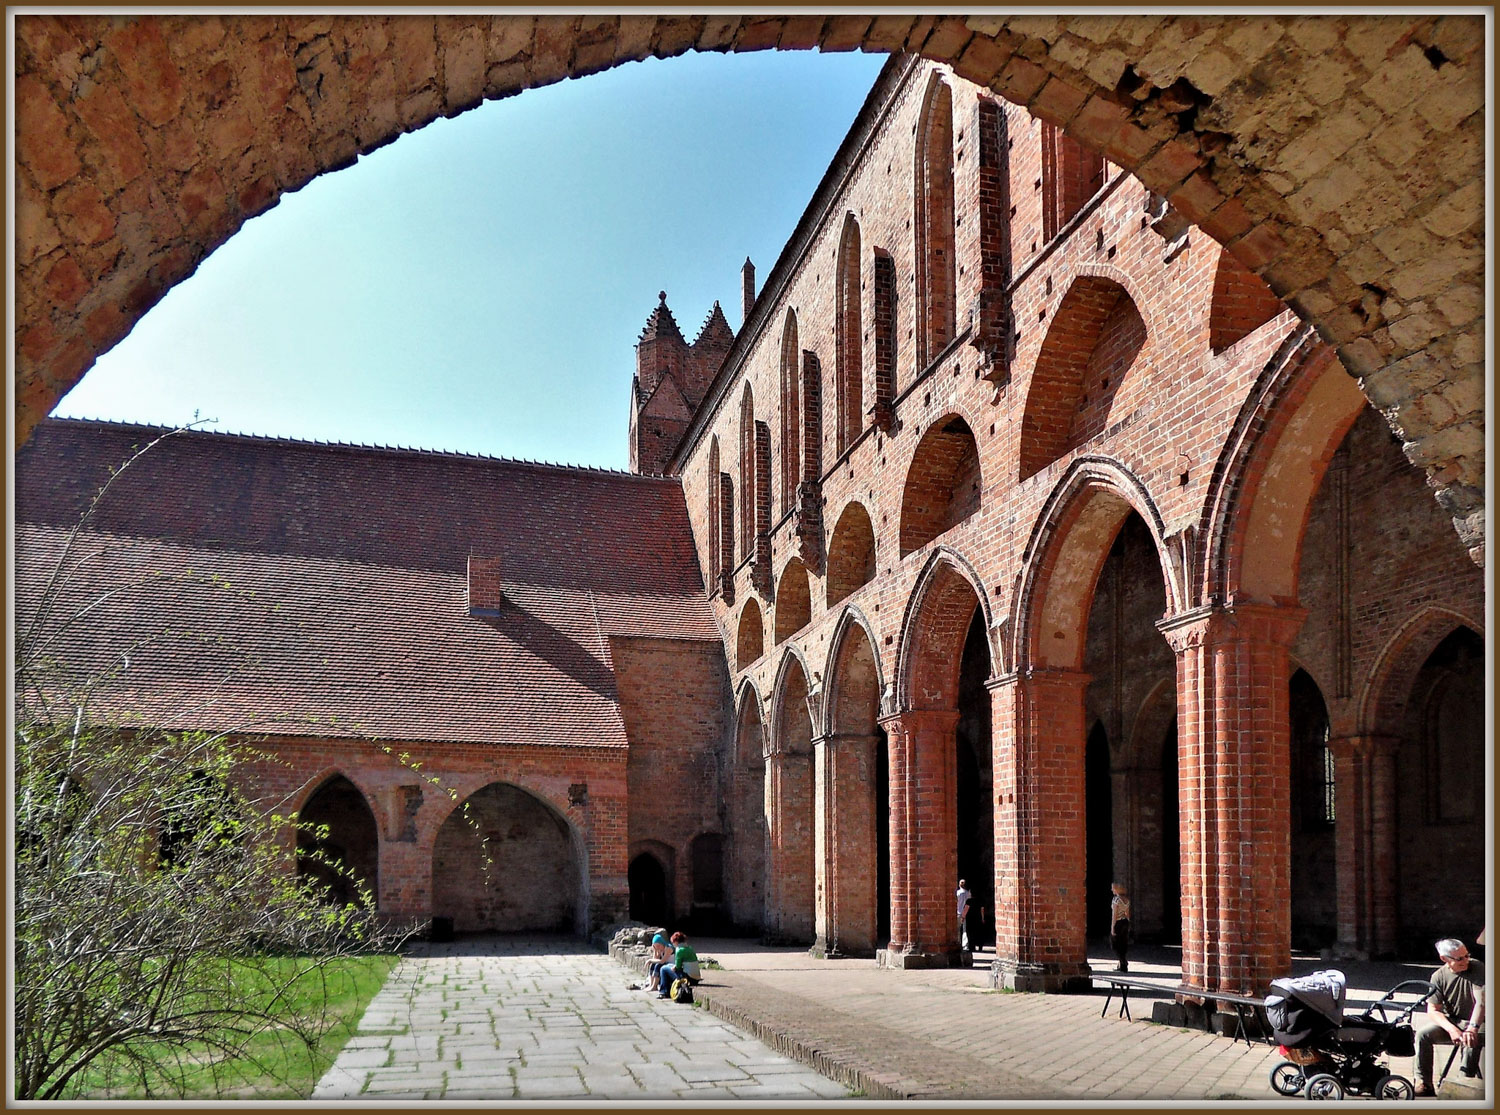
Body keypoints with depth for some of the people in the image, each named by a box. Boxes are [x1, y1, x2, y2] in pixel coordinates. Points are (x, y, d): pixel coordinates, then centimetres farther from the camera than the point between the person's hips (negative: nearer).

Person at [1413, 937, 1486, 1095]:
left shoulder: (1477, 969, -12)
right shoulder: (1439, 976, -3)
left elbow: (1481, 1002, -22)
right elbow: (1433, 1010, -6)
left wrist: (1472, 1029, -36)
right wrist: (1452, 1029, -25)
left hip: (1476, 1022, -3)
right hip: (1451, 1022, 3)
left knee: (1471, 1041, -37)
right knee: (1423, 1034, -21)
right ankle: (1423, 1083, -13)